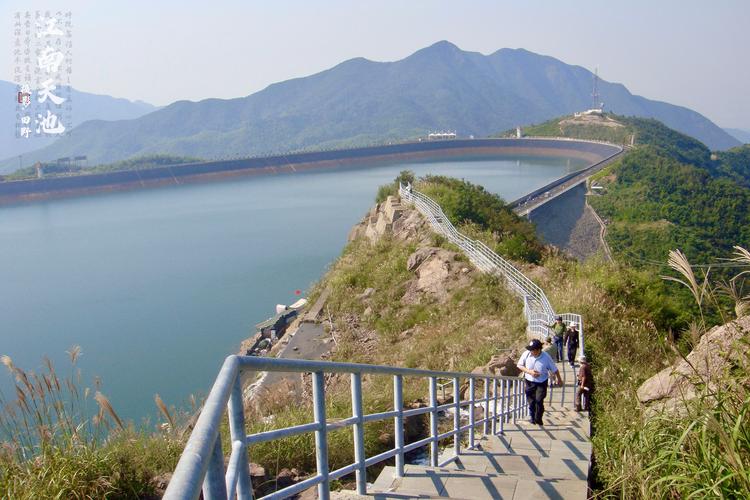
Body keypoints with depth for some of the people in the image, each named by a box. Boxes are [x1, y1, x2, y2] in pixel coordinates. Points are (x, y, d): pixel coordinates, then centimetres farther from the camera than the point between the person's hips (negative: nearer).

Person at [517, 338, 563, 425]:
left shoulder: (546, 357, -17)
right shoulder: (526, 354, -15)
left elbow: (554, 369, -2)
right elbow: (519, 365, -3)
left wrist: (559, 379, 10)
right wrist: (529, 371, -17)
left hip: (542, 383, -2)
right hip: (529, 381, 2)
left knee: (539, 400, -11)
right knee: (531, 400, 6)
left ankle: (538, 419, 10)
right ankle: (531, 417, 31)